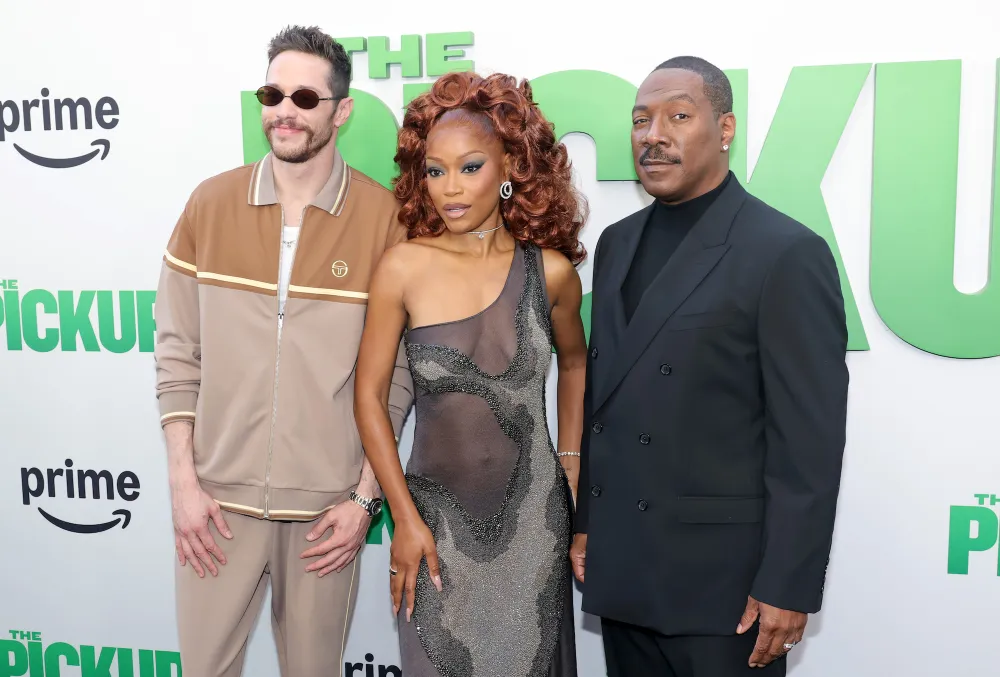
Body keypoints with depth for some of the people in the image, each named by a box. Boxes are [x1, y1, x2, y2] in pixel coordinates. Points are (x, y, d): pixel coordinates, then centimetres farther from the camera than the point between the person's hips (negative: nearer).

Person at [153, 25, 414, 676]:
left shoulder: (385, 218, -7)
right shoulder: (210, 204, 0)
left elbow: (397, 373, -3)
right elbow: (179, 352, 3)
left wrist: (366, 498, -4)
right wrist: (183, 480, -1)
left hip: (328, 505, -1)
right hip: (218, 498, 2)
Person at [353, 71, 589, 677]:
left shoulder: (551, 270, -7)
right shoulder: (404, 268, -11)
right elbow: (369, 396, -5)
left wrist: (572, 471, 9)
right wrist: (406, 519, -6)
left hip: (532, 516, 1)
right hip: (435, 514, -1)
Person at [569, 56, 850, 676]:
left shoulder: (787, 252, -12)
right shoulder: (617, 243, 9)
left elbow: (809, 438, -13)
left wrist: (788, 587, -13)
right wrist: (585, 521, 13)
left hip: (722, 579, -6)